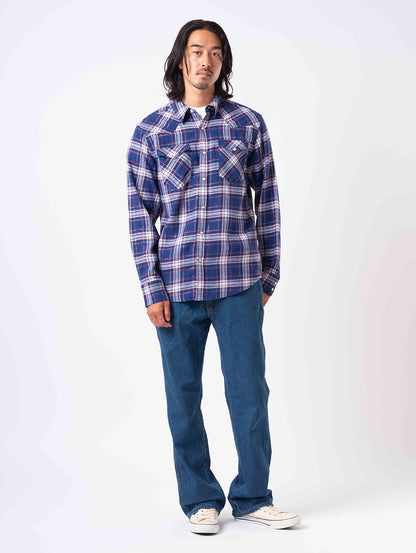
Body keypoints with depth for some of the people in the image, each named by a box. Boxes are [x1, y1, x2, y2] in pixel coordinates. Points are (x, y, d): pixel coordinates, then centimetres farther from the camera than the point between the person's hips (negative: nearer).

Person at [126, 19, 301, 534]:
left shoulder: (248, 123, 6)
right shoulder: (151, 131, 3)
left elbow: (267, 200, 9)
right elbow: (140, 212, 2)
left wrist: (268, 274, 7)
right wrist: (151, 288, -4)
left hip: (239, 281, 0)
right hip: (177, 284, 0)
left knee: (250, 391, 3)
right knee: (183, 396, 7)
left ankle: (252, 496, 18)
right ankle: (201, 499, 21)